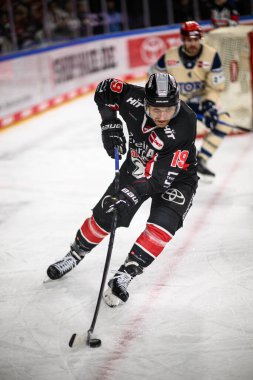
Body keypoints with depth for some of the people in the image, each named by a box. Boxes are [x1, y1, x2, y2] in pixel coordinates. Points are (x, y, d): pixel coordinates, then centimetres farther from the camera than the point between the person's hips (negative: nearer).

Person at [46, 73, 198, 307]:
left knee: (163, 226, -26)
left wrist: (130, 196, -47)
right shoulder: (134, 100, -27)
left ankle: (123, 277, -18)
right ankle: (75, 255, 30)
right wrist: (110, 124, -15)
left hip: (176, 178, -4)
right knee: (104, 215, 4)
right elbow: (105, 89, -5)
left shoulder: (184, 126, -37)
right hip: (138, 166, 4)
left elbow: (162, 175, -39)